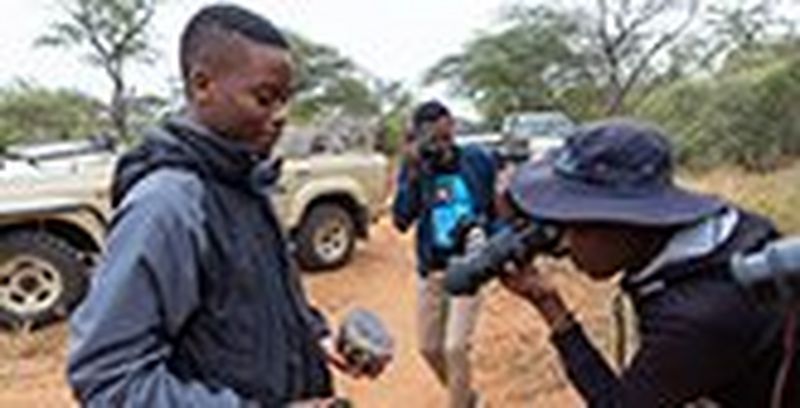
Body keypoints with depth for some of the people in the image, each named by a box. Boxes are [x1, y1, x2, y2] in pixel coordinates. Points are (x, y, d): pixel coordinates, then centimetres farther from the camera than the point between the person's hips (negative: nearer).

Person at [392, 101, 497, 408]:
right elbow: (401, 221, -16)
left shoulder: (478, 161, -8)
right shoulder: (414, 168, -5)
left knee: (455, 348, -11)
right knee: (430, 348, 15)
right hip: (430, 270, 4)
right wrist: (413, 174, -25)